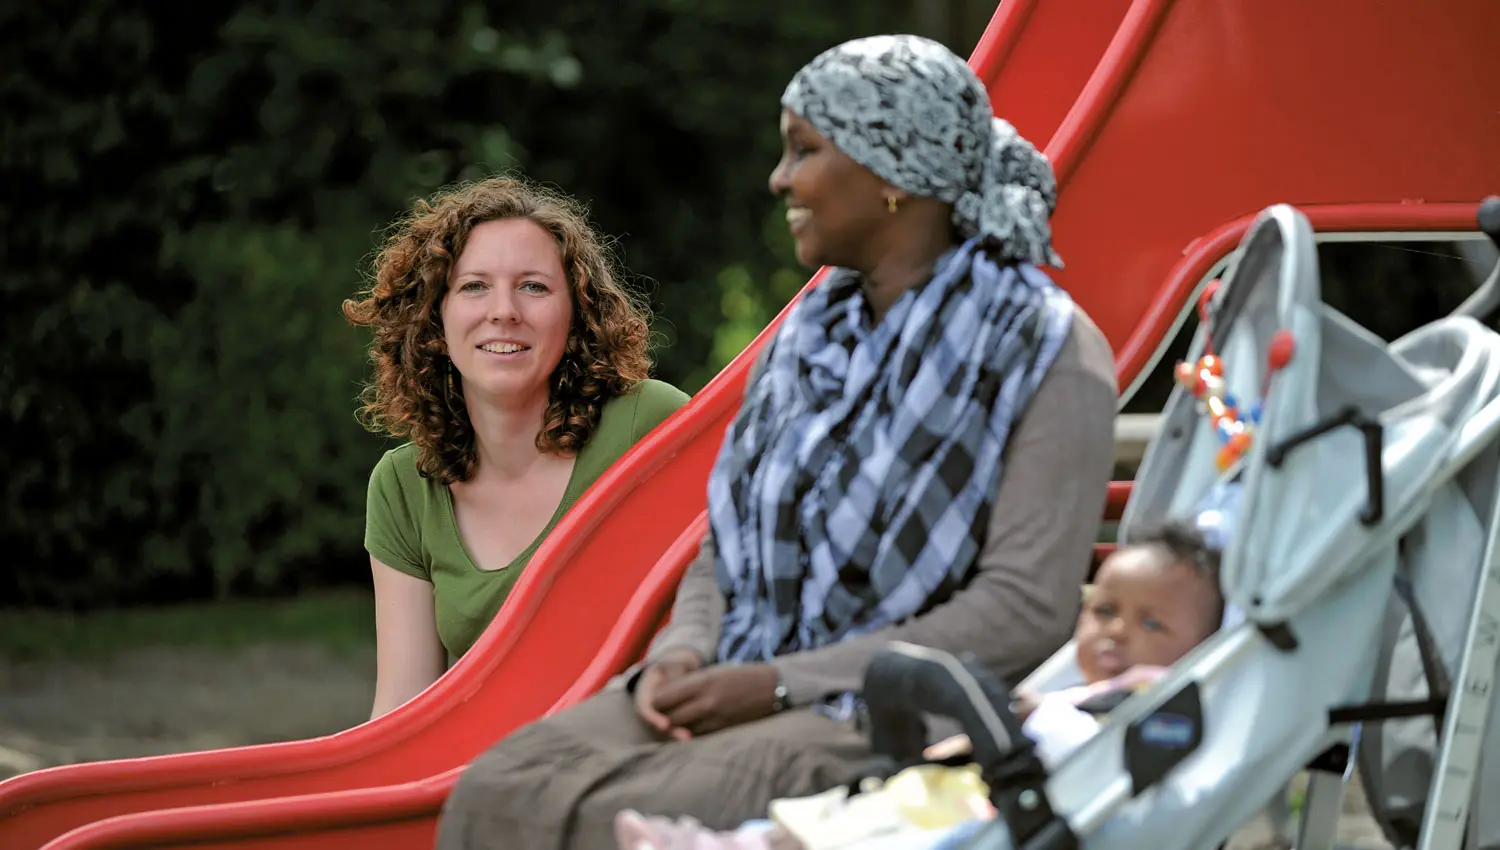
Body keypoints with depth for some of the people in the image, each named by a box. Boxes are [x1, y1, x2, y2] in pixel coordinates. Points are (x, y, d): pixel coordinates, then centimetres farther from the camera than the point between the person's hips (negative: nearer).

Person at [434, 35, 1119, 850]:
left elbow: (1026, 606, -15)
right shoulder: (808, 336, 17)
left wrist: (785, 683, -17)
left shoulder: (1046, 351, -6)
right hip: (744, 689, 7)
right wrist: (682, 653, -4)